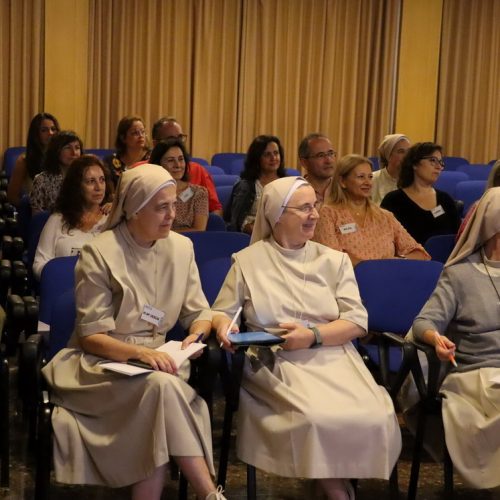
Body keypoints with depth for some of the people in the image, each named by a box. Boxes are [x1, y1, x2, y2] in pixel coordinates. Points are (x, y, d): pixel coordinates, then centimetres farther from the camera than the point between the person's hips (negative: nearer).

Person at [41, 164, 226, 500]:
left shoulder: (181, 247, 4)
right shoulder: (99, 254, -11)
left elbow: (199, 312, 7)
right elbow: (91, 336, -12)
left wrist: (198, 333, -17)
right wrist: (139, 352, -29)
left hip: (155, 360, 4)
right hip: (103, 363, -4)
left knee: (162, 391, -32)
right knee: (161, 386, -34)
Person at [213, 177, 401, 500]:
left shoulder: (335, 260, 13)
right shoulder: (248, 260, 8)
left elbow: (358, 322, 5)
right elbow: (222, 311, 12)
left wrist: (313, 335, -12)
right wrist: (223, 325, -13)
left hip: (333, 358, 3)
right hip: (278, 363, -2)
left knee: (375, 418, -26)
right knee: (316, 418, -33)